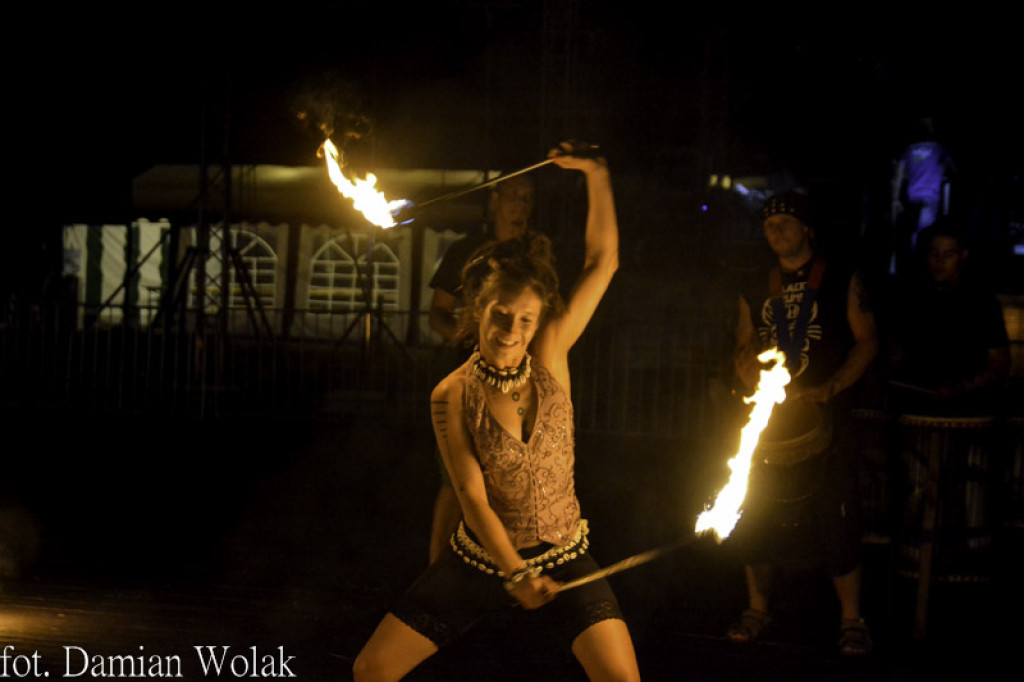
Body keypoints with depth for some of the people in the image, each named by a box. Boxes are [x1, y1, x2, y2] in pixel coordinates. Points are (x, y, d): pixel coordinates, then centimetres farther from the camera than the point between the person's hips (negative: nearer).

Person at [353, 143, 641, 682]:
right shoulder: (452, 396, -12)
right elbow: (473, 497, -16)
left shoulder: (550, 357, -8)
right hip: (481, 559, 0)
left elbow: (603, 261, -11)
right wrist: (514, 573, -26)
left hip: (562, 557, 1)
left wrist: (597, 175, -20)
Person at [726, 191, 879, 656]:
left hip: (821, 419, -4)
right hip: (767, 417, 4)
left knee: (835, 517, -8)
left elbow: (867, 341, 3)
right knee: (757, 516, 3)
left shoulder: (842, 281, 5)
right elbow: (744, 350, 20)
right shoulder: (756, 290, 15)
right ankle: (757, 609, 18)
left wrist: (830, 388, -10)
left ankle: (851, 621, 0)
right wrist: (755, 383, -2)